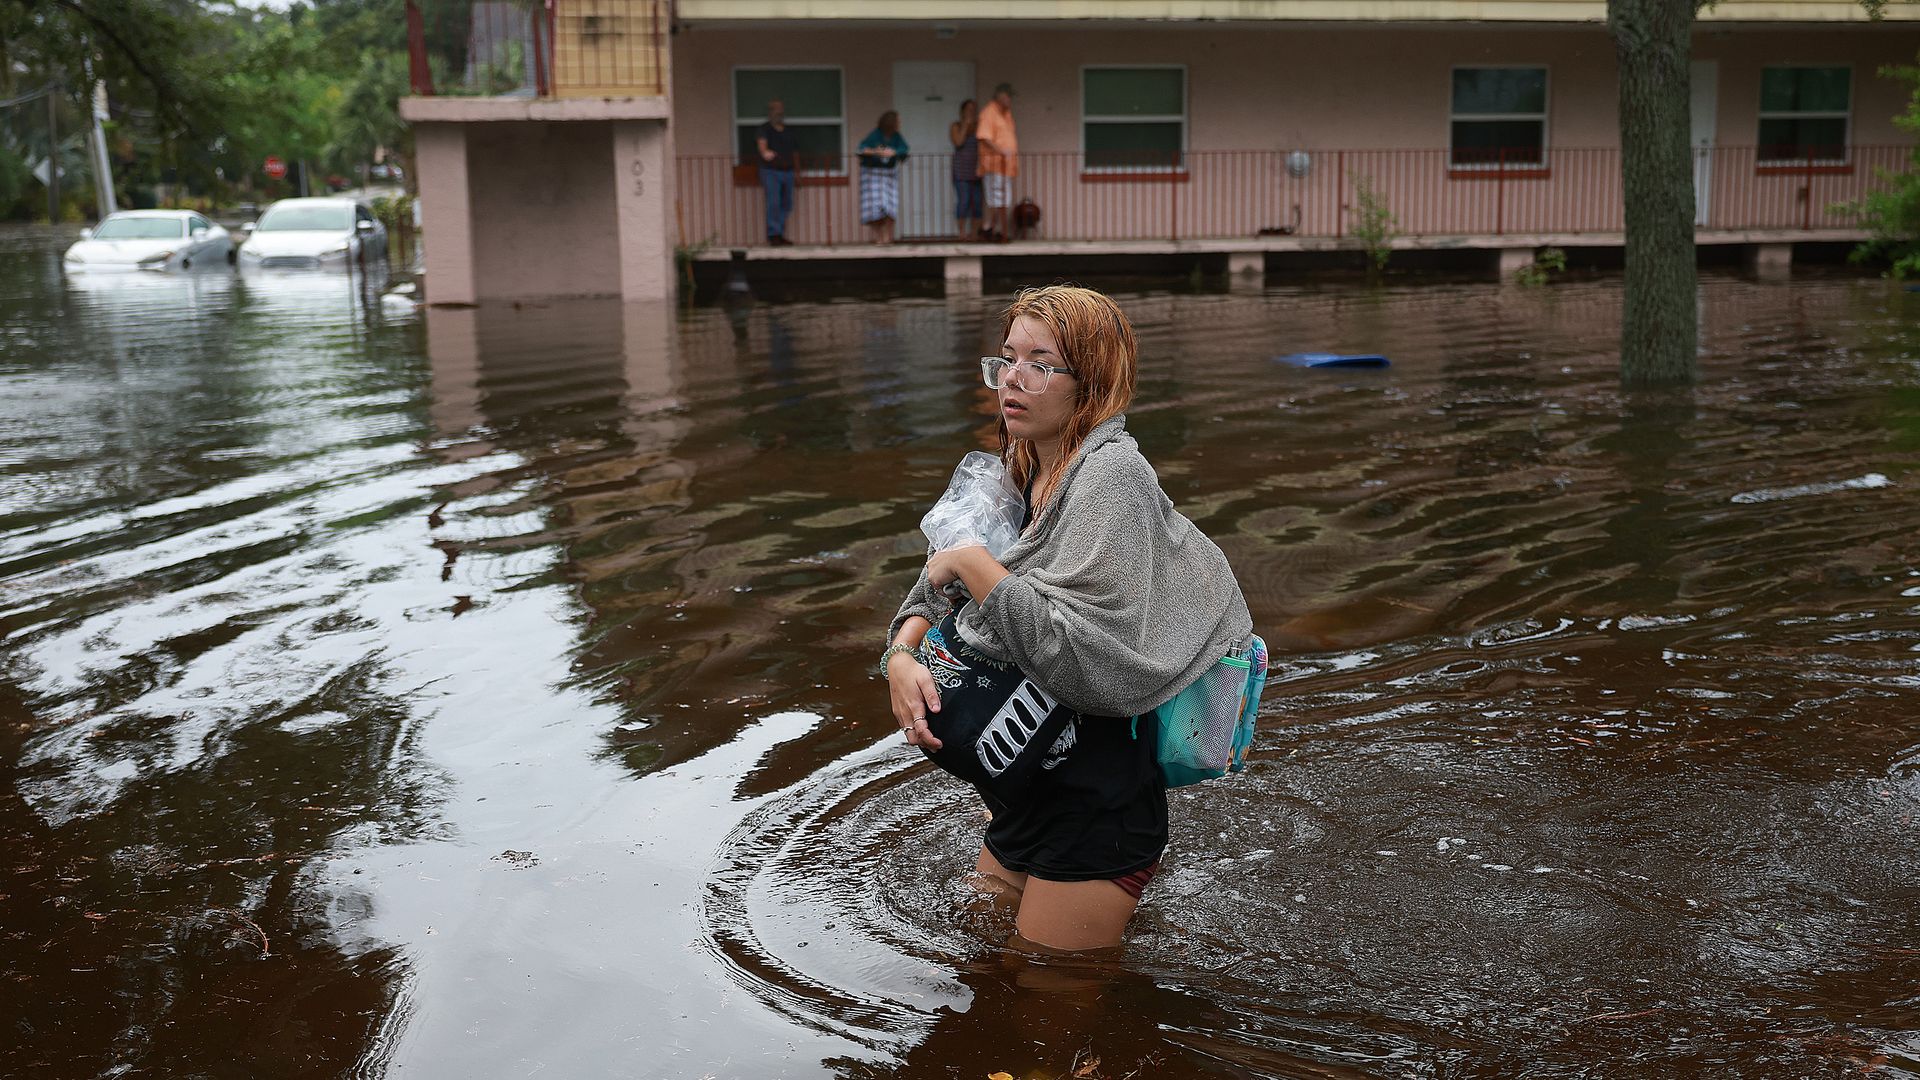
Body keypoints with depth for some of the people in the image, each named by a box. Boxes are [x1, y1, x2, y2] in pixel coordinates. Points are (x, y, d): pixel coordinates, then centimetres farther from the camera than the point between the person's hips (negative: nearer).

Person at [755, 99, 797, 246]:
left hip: (787, 172, 6)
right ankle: (773, 234, -14)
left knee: (786, 205, 7)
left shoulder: (788, 132, 18)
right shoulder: (763, 130, -2)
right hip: (771, 171, -6)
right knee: (774, 203, -15)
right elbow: (761, 143, -22)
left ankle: (780, 234, 15)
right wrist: (765, 152, -44)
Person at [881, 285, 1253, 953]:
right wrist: (902, 654, -9)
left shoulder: (1110, 474, -21)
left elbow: (1074, 649, -30)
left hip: (1094, 812, -9)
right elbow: (937, 587, 12)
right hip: (1022, 798, 9)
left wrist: (970, 564, -22)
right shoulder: (1021, 472, 6)